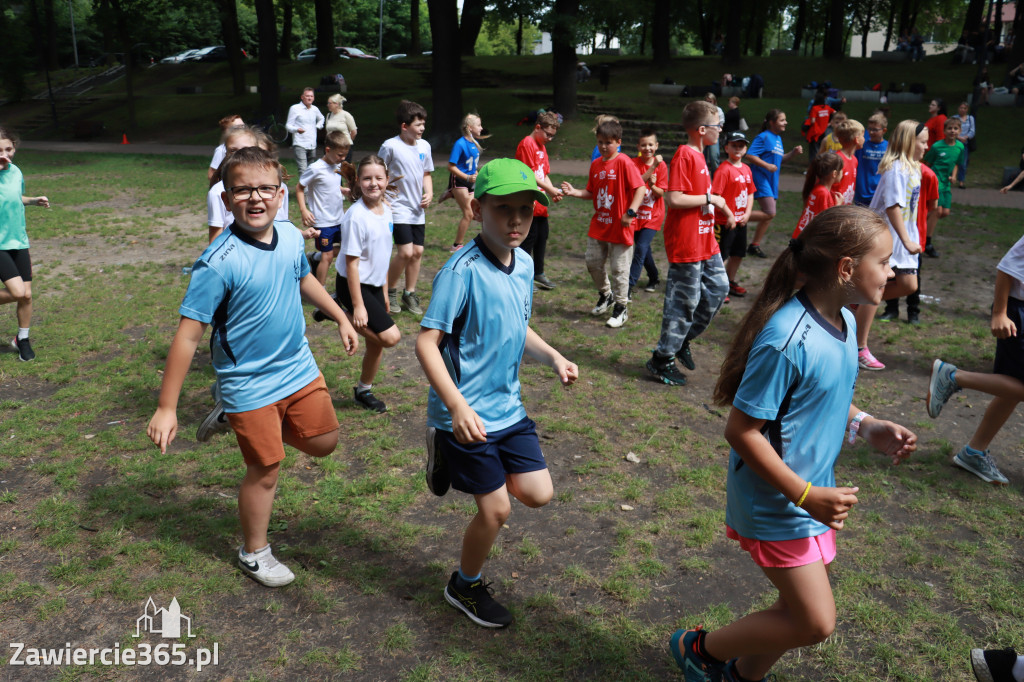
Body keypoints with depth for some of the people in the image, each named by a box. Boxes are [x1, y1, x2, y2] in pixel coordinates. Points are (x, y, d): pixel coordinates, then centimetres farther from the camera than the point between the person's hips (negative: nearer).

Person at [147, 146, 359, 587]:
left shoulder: (291, 236, -5)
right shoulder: (219, 263, -25)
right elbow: (188, 335, -22)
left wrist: (341, 319, 25)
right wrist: (166, 408, -20)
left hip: (299, 368, 6)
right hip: (250, 383, -6)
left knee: (323, 443, 14)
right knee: (266, 470, 8)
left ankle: (268, 430, 43)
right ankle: (254, 553, 32)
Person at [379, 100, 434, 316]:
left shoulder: (424, 146, 5)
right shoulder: (390, 146, -12)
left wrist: (429, 193, 1)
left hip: (418, 210, 6)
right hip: (398, 207, -6)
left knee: (417, 252, 7)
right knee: (405, 252, -12)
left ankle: (409, 294, 23)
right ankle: (389, 292, 10)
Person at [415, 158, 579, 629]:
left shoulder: (524, 264, 3)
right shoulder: (462, 270, -21)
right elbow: (426, 343, -22)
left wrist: (553, 357, 2)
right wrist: (457, 405, -31)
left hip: (509, 407, 7)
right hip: (466, 415, -7)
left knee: (538, 495, 9)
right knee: (496, 511, 4)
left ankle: (474, 474, 34)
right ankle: (465, 587, 32)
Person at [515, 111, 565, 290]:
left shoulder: (542, 147, 17)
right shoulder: (527, 144, -12)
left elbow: (544, 174, 15)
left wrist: (553, 191, -2)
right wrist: (550, 190, -18)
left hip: (540, 204, 9)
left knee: (542, 236, 15)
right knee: (529, 238, -5)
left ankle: (538, 274, 28)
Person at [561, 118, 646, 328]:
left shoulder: (624, 163, -13)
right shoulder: (596, 165, 8)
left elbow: (641, 188, -18)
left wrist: (630, 212, -27)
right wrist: (575, 192, -2)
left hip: (620, 227, -7)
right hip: (599, 225, 7)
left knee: (619, 269, 1)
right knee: (593, 262, 14)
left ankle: (621, 308, 15)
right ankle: (606, 295, 38)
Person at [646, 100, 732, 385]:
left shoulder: (698, 155, 12)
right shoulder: (684, 155, -18)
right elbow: (673, 199, -26)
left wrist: (725, 210, 27)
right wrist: (710, 198, -17)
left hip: (705, 241, 10)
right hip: (686, 244, -10)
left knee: (718, 287, 16)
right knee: (683, 301, -1)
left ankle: (682, 339, 29)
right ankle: (662, 359, 13)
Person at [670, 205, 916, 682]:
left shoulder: (843, 322, 0)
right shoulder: (787, 341, -29)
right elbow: (741, 430, -25)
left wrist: (866, 426, -1)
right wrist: (806, 496, -22)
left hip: (814, 493, 9)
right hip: (777, 504, -9)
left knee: (800, 608, 19)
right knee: (815, 623, 0)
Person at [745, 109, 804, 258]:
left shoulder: (778, 138, 16)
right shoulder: (764, 137, -11)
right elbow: (749, 155, -18)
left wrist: (793, 152, 9)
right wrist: (767, 166, -22)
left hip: (772, 180, 9)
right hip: (761, 178, -9)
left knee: (769, 215, 9)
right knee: (769, 213, -19)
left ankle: (754, 246, 16)